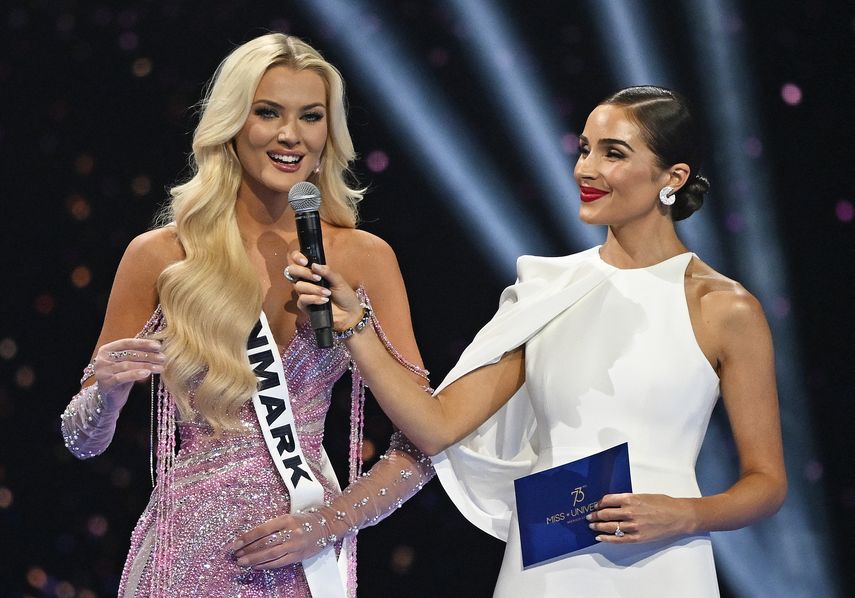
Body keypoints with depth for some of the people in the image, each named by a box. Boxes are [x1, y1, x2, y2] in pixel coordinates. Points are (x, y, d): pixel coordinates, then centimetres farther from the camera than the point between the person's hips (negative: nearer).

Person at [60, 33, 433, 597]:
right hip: (190, 550, -1)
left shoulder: (365, 259, -1)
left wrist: (328, 521, -13)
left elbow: (421, 441, -1)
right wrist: (108, 389, -17)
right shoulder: (161, 255, -3)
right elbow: (84, 439, 3)